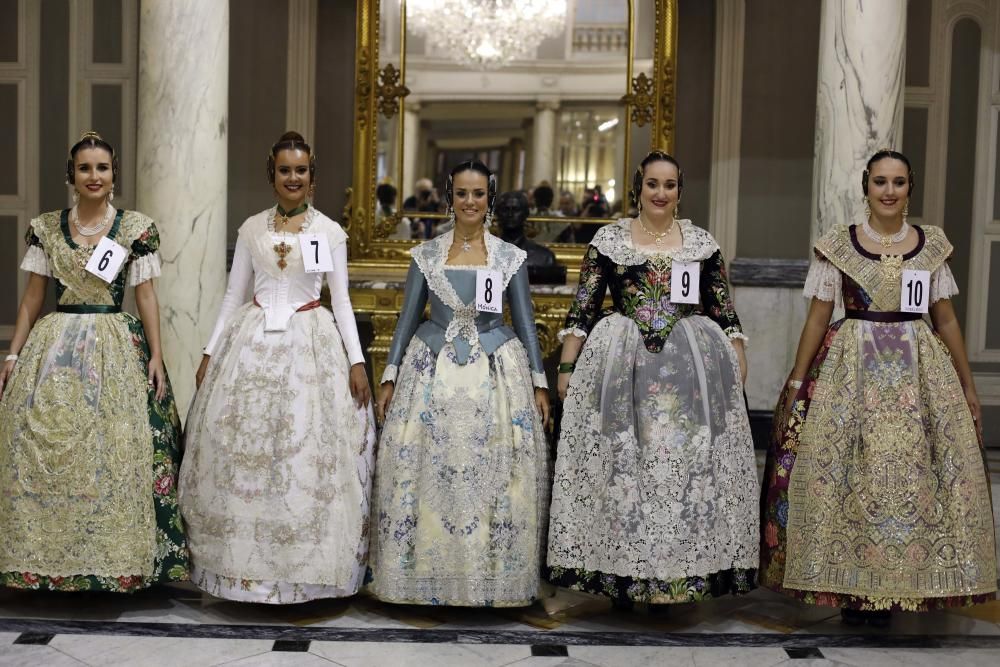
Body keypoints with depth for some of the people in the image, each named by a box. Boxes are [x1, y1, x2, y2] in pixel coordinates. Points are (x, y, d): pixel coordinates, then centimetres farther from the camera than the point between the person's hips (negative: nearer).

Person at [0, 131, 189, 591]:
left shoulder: (136, 228, 2)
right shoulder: (45, 228, 8)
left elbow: (146, 295, 2)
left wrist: (156, 354, -5)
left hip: (116, 346, -2)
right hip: (55, 345, 2)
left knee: (113, 452, -6)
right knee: (45, 450, -1)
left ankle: (115, 560, 3)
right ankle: (49, 561, 9)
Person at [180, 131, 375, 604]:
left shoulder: (330, 232, 3)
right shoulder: (252, 229, 8)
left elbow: (341, 300, 3)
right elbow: (234, 294, 11)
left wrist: (356, 361, -5)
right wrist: (210, 352, 6)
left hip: (311, 344, -2)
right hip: (254, 344, 2)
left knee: (308, 455, -3)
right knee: (243, 452, 1)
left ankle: (305, 564, 8)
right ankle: (247, 562, 12)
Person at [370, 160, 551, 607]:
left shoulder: (511, 257, 4)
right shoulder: (426, 255, 5)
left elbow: (525, 322, 7)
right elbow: (408, 317, 8)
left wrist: (539, 383, 3)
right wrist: (390, 378, 3)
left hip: (496, 373, 0)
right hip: (433, 373, 1)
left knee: (492, 477, 0)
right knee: (427, 474, 1)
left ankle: (491, 578, 12)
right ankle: (427, 573, 13)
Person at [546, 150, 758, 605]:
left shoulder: (702, 242, 10)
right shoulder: (608, 239, 6)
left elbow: (725, 311, 10)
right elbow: (583, 309, 4)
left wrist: (739, 364, 3)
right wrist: (566, 366, -2)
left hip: (692, 364, 1)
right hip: (622, 362, -1)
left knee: (687, 460, -2)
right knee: (620, 461, -1)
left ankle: (680, 572, 7)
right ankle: (620, 574, 8)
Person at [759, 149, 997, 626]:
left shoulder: (932, 243, 6)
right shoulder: (838, 244, 0)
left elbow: (946, 319, 10)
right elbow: (817, 318, 2)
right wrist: (797, 383, 0)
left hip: (920, 368, 2)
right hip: (853, 367, -2)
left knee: (913, 473, 1)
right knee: (849, 473, -2)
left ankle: (897, 589, 14)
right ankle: (853, 589, 11)